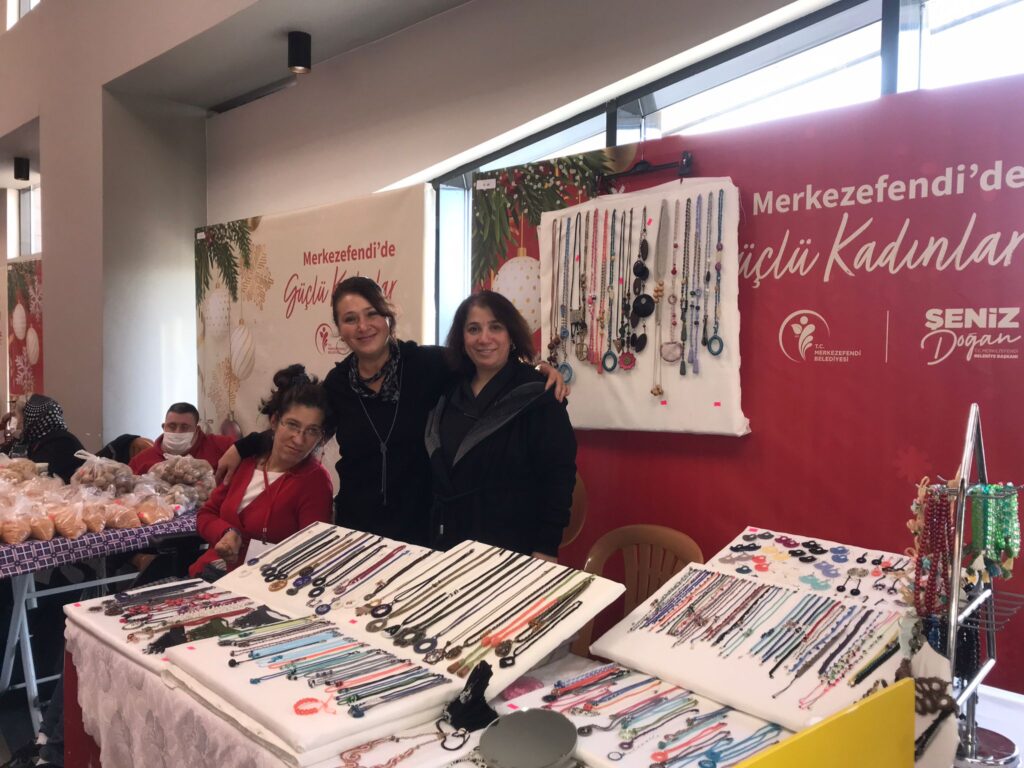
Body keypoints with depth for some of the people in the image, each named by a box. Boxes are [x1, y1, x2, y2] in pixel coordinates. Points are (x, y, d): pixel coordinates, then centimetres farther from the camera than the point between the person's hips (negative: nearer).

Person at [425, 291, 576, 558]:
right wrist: (436, 535, 10)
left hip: (514, 550, -5)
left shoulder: (538, 395, -12)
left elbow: (558, 478, -14)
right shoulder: (450, 393, 6)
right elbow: (438, 473, 12)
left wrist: (545, 551, -17)